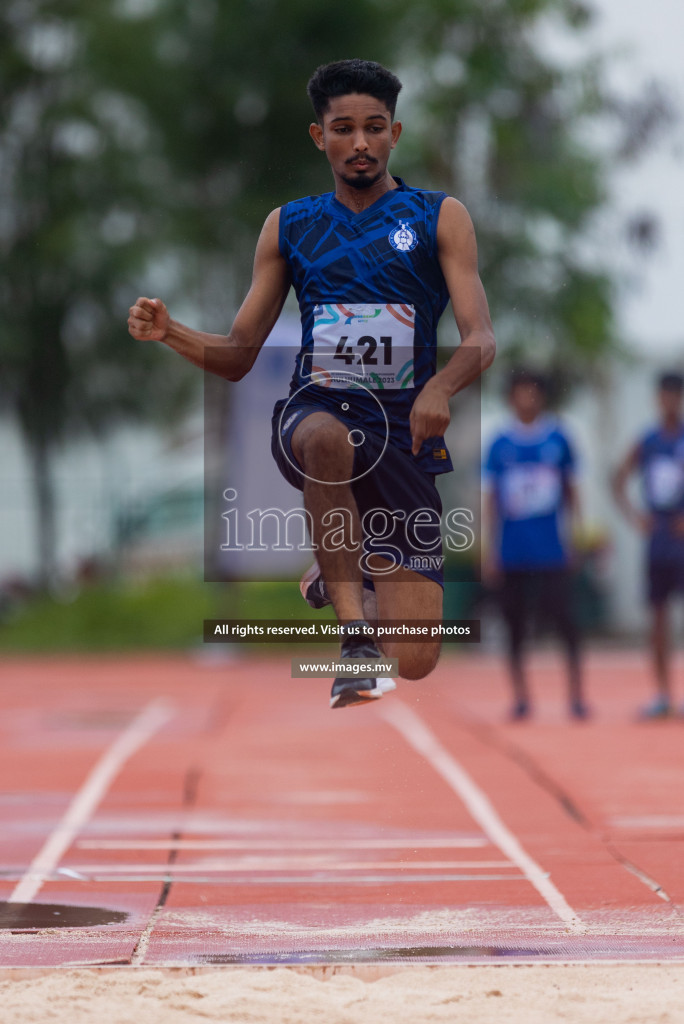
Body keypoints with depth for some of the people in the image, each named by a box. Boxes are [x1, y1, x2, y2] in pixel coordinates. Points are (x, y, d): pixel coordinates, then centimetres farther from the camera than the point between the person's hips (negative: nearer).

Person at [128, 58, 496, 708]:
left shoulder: (439, 218, 5)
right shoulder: (289, 227, 12)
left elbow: (480, 339, -6)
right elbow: (238, 356, 13)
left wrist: (439, 388, -29)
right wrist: (168, 332, -8)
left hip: (402, 436, -1)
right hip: (312, 413, 1)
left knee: (413, 664, -9)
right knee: (328, 438, -42)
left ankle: (339, 576, 25)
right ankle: (353, 631, -29)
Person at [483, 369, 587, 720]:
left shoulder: (558, 439, 4)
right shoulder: (501, 444, 3)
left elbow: (570, 493, 11)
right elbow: (491, 500, 6)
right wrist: (491, 552, 1)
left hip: (552, 550, -1)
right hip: (512, 555, 1)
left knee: (566, 622, -8)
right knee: (515, 627, 4)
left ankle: (576, 696, -2)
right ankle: (520, 698, 11)